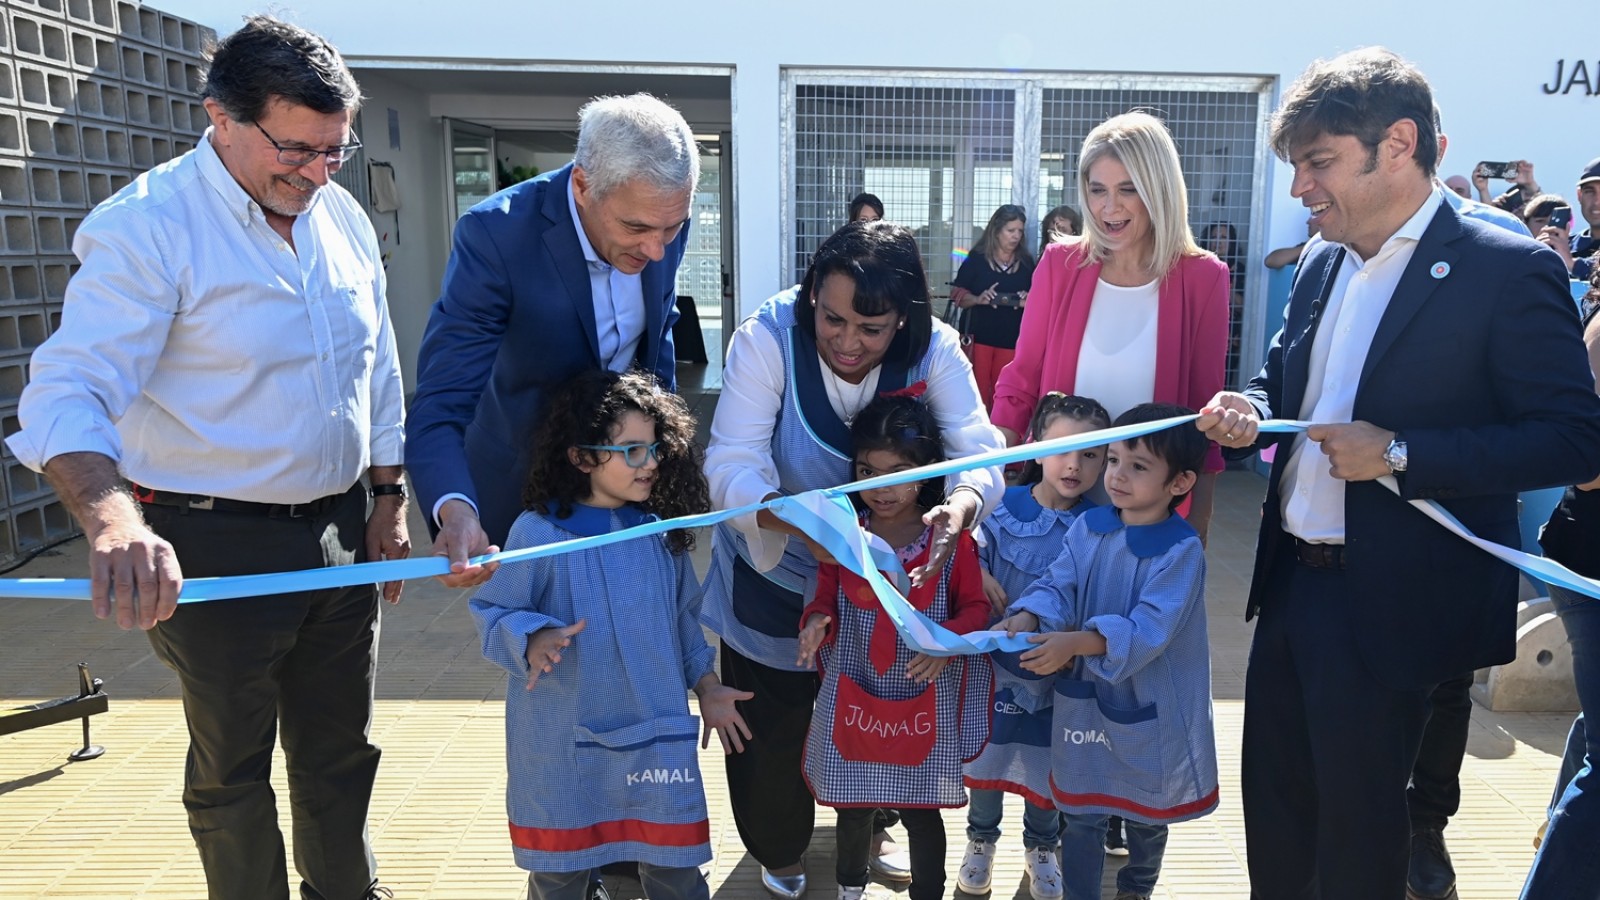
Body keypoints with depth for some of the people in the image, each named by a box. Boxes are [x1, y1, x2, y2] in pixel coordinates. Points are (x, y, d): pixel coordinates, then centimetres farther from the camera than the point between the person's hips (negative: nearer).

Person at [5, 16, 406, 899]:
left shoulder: (343, 217, 4)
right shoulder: (148, 226, -15)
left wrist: (388, 500, 13)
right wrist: (113, 521, -43)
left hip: (337, 533, 6)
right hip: (216, 551, -5)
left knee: (340, 752, 20)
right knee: (231, 770, 13)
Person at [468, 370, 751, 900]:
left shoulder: (661, 533, 1)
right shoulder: (538, 533, -14)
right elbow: (491, 611, -7)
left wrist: (706, 685, 14)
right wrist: (534, 640, -25)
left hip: (657, 736, 3)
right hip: (562, 744, -2)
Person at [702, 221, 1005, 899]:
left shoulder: (934, 351, -20)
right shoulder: (768, 339, -27)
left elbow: (979, 451, -29)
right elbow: (730, 464, -34)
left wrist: (959, 505, -52)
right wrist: (794, 519, -54)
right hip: (774, 572, -2)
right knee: (773, 724, 14)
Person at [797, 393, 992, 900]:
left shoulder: (951, 539, -11)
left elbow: (975, 608, -5)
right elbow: (826, 598, 4)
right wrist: (817, 620, -18)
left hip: (925, 702, -2)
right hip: (852, 700, 2)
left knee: (921, 812, 12)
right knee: (852, 806, 18)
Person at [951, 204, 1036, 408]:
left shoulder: (1026, 262, 7)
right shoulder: (976, 258, 0)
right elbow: (957, 294, -1)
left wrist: (1028, 301, -9)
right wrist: (978, 299, -20)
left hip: (1012, 339, 3)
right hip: (980, 336, -2)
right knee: (977, 391, -3)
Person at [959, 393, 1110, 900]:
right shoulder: (1002, 509, -10)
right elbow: (971, 559, 0)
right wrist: (981, 577, -19)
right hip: (998, 657, 0)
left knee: (1046, 763, 16)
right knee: (986, 752, 17)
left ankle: (1042, 847, 43)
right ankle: (981, 840, 42)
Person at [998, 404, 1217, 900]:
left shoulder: (1182, 550, -19)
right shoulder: (1088, 527, -3)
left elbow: (1150, 627, -28)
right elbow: (1057, 585, -6)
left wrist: (1077, 642, -40)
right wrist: (1027, 618, -29)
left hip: (1149, 708, -2)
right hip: (1085, 698, 3)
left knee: (1146, 815, 20)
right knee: (1080, 814, 10)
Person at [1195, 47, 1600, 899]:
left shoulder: (1507, 269, -13)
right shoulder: (1320, 267, 7)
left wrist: (1400, 452, -24)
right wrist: (1249, 409, -4)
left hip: (1389, 601, -6)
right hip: (1291, 579, 7)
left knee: (1358, 823, 10)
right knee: (1273, 798, 19)